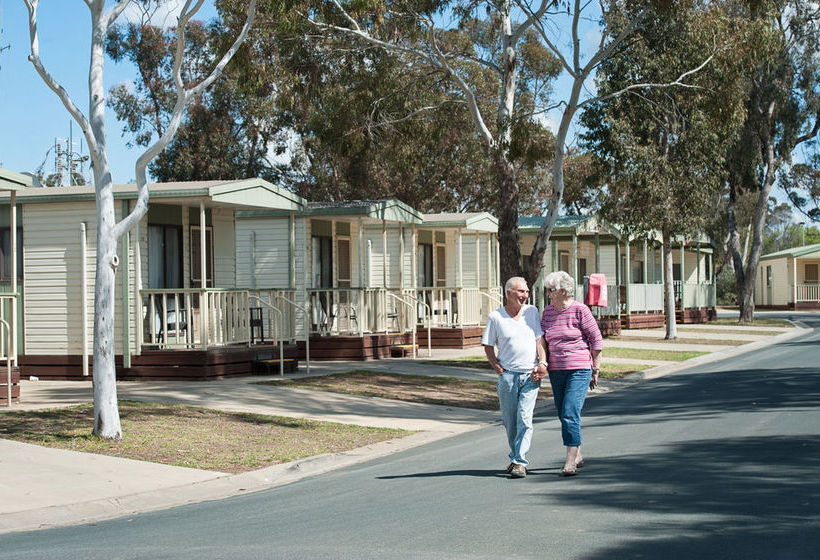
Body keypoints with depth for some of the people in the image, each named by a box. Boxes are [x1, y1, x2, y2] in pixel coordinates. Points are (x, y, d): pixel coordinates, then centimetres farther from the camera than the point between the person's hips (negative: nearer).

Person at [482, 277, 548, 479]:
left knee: (524, 417, -11)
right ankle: (516, 456, 27)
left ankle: (519, 462, -11)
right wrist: (499, 369, -2)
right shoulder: (495, 317, 1)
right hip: (508, 375, 0)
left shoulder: (532, 312, 7)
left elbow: (540, 340, 7)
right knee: (509, 421, 7)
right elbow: (488, 346, 6)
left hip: (531, 375, 0)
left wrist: (542, 363, -7)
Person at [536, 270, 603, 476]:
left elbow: (596, 340, -5)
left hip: (579, 369, -6)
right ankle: (578, 455, 26)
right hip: (556, 370, 6)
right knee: (563, 414, 11)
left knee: (570, 414, -14)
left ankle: (571, 461, -11)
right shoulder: (547, 312, 8)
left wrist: (595, 370, -4)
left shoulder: (580, 310, -8)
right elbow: (543, 340, 17)